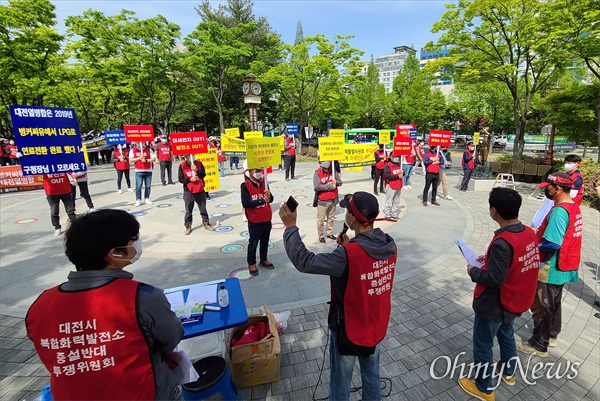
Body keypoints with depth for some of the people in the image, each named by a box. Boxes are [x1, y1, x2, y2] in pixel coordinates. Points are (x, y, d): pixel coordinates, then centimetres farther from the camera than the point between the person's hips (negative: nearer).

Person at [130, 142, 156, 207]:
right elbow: (131, 160, -1)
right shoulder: (133, 150, 5)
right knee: (138, 186, -7)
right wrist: (139, 158, -13)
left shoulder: (149, 150, 6)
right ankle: (138, 200, -1)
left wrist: (146, 160, -14)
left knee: (148, 186, 5)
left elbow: (154, 159, 0)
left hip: (148, 171, 1)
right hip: (138, 171, -1)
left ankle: (147, 198, 17)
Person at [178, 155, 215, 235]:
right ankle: (188, 226, 16)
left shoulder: (199, 163, 1)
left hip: (200, 190, 2)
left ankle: (206, 223, 26)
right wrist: (190, 179, -19)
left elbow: (204, 174, -3)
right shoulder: (182, 165, -4)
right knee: (188, 210, 5)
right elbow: (180, 179, -5)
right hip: (188, 191, -1)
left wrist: (197, 171, -19)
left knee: (203, 209, 12)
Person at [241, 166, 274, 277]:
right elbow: (245, 203, -23)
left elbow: (270, 200, 5)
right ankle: (251, 264, 23)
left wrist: (269, 196, -18)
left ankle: (263, 260, 36)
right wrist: (262, 200, -23)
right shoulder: (245, 185, -14)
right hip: (254, 221, -5)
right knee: (253, 243, 8)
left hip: (267, 219, 5)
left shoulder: (264, 183, 2)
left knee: (265, 241, 18)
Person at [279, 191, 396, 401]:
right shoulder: (390, 246, -12)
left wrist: (290, 226, -23)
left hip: (349, 330, -6)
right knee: (372, 376, 29)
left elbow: (304, 261, -29)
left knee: (340, 383, 20)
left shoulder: (347, 255, -34)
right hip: (376, 327, 6)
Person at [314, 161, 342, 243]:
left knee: (331, 218, 18)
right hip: (322, 200, -5)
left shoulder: (333, 171, 2)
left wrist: (336, 182, -17)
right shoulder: (317, 173, -13)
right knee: (321, 219, 3)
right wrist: (330, 186, -18)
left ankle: (329, 233, 34)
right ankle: (321, 236, 17)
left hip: (333, 199, 5)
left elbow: (340, 182, 8)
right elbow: (317, 186, -23)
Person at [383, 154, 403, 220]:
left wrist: (402, 172, -6)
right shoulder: (388, 165, -13)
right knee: (389, 201, -2)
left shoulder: (399, 164, 11)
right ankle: (387, 215, 7)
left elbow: (402, 173, 18)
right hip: (391, 186, -8)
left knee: (396, 201, 14)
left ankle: (394, 214, 24)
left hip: (398, 186, 8)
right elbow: (388, 176, -21)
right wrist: (398, 176, -20)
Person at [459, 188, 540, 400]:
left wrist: (473, 271, -13)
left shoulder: (502, 242, -33)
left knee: (482, 346, 13)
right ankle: (508, 372, 54)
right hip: (514, 301, 8)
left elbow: (494, 279, -29)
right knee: (506, 335, 32)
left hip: (494, 305, -8)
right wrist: (490, 259, 7)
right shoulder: (529, 233, -7)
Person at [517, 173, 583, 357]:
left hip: (551, 268, -9)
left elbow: (553, 244, -28)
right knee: (553, 303, 23)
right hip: (562, 267, 9)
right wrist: (540, 232, 6)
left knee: (541, 307, 6)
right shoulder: (574, 207, 5)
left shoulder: (559, 211, -25)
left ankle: (539, 345, 20)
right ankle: (551, 335, 40)